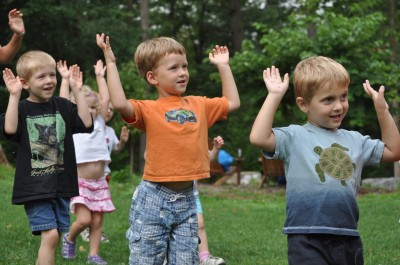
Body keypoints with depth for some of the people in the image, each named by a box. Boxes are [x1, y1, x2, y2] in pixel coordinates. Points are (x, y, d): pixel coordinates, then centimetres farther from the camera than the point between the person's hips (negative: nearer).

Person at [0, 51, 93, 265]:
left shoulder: (62, 106, 7)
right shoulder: (21, 108, -4)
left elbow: (86, 124, -5)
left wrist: (77, 91, -5)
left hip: (61, 184, 5)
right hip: (34, 187, -4)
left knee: (54, 237, 10)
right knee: (50, 235, -15)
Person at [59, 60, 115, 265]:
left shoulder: (99, 123, 9)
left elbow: (106, 99, 7)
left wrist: (100, 76, 12)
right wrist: (66, 79, -5)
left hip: (99, 183, 4)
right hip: (80, 182, -4)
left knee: (97, 221, 3)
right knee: (84, 219, -14)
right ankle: (69, 239, 14)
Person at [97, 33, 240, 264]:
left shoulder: (199, 105, 12)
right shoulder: (149, 110, -5)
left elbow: (232, 102, 22)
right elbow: (120, 104, -23)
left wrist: (223, 66, 21)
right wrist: (111, 62, -18)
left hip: (187, 199, 4)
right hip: (154, 198, -4)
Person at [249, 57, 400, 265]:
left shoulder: (355, 140, 15)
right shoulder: (294, 137, -2)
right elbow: (258, 138, -17)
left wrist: (382, 109, 14)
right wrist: (274, 96, -13)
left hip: (348, 239, 6)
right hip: (307, 240, -6)